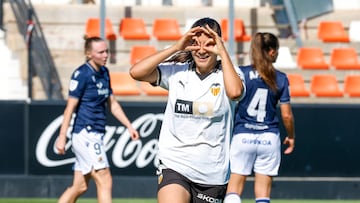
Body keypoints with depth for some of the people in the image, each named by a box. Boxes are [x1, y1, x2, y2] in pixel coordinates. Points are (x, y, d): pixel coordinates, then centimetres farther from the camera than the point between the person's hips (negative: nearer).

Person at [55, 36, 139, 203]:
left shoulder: (104, 72, 13)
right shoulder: (81, 74, -11)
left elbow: (112, 103, 21)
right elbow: (70, 107, -12)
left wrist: (129, 126, 16)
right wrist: (62, 136, -13)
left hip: (96, 136, 9)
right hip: (85, 134, -8)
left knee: (80, 187, 11)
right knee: (105, 181, -12)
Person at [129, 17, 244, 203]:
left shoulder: (227, 74, -2)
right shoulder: (176, 71, 2)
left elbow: (235, 92, -26)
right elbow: (136, 72, -11)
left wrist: (223, 52, -18)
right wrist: (175, 48, -12)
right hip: (174, 166, 0)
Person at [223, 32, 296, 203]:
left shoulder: (241, 73, -2)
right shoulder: (280, 78, 2)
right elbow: (286, 115, 3)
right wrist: (291, 137, 20)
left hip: (242, 136, -1)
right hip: (269, 138, 1)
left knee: (234, 187, 2)